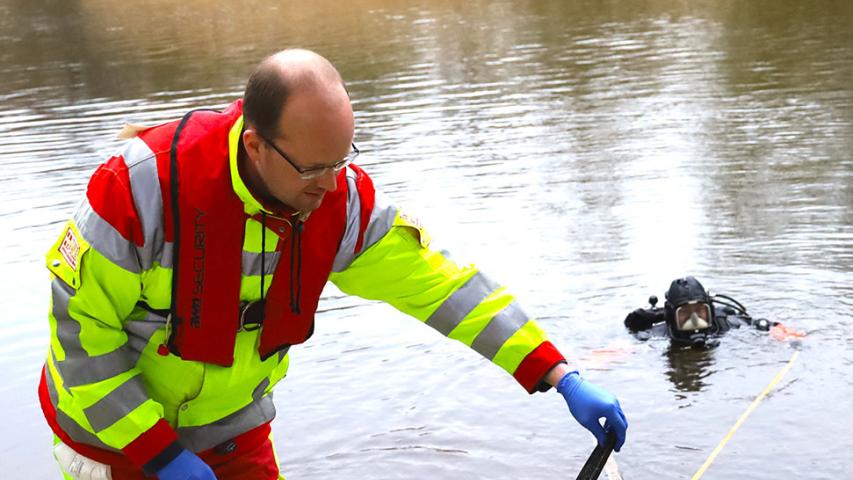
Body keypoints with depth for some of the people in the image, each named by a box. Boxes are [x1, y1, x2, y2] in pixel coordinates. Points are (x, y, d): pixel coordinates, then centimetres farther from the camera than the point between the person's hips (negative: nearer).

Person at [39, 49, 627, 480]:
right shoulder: (145, 185, -31)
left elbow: (439, 282, -12)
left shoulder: (342, 198, -18)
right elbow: (80, 332, -22)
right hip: (114, 425, -3)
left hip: (237, 433, 4)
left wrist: (562, 377, -15)